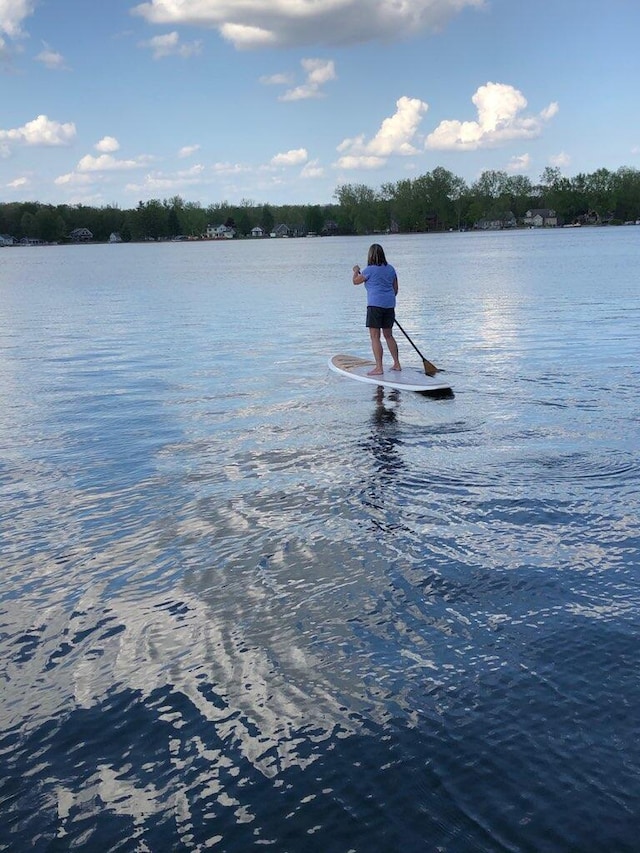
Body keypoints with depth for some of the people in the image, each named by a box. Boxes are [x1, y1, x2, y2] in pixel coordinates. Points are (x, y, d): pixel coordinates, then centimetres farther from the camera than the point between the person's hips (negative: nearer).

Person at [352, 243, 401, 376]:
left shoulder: (370, 270, -9)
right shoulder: (390, 269, 11)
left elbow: (356, 281, 5)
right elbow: (395, 289, 16)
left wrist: (356, 271, 24)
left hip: (375, 305, -7)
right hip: (389, 305, 7)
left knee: (375, 336, -4)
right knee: (389, 335, 17)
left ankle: (379, 368, -9)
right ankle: (397, 364, 21)